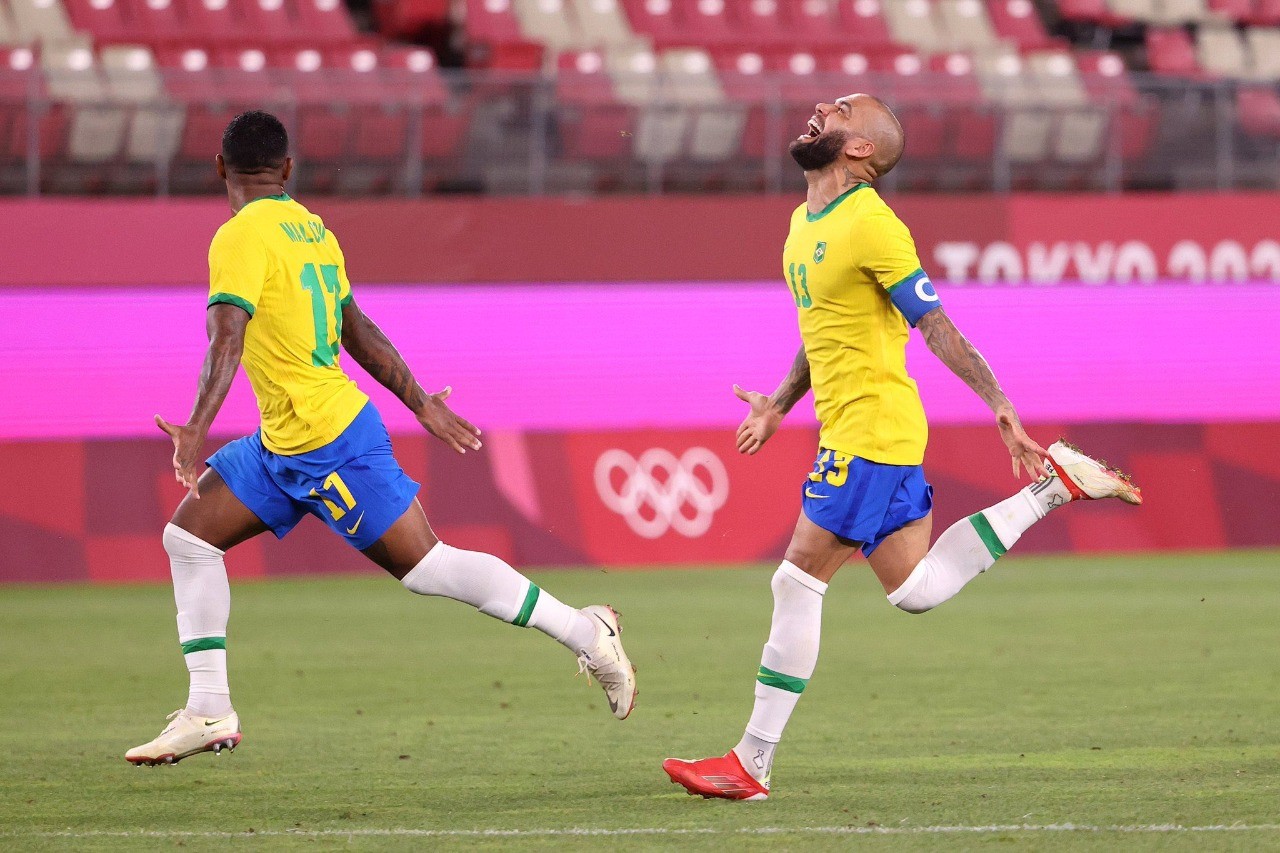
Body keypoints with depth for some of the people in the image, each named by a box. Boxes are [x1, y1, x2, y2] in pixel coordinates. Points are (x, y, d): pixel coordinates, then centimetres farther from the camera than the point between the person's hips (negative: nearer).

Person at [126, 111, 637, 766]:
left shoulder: (242, 238, -17)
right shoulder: (310, 228, 9)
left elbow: (227, 341, -29)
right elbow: (356, 329, 18)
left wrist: (197, 430, -37)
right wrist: (420, 402, 24)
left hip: (326, 442, -10)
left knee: (425, 568, -5)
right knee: (188, 535, 8)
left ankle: (582, 631, 4)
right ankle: (208, 711, 7)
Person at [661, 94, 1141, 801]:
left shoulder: (869, 224, -15)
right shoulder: (806, 221, 15)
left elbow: (937, 325, -18)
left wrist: (1002, 407, -20)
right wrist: (780, 404, 25)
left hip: (870, 433, -10)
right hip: (847, 431, 10)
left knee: (799, 579, -7)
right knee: (915, 588, 10)